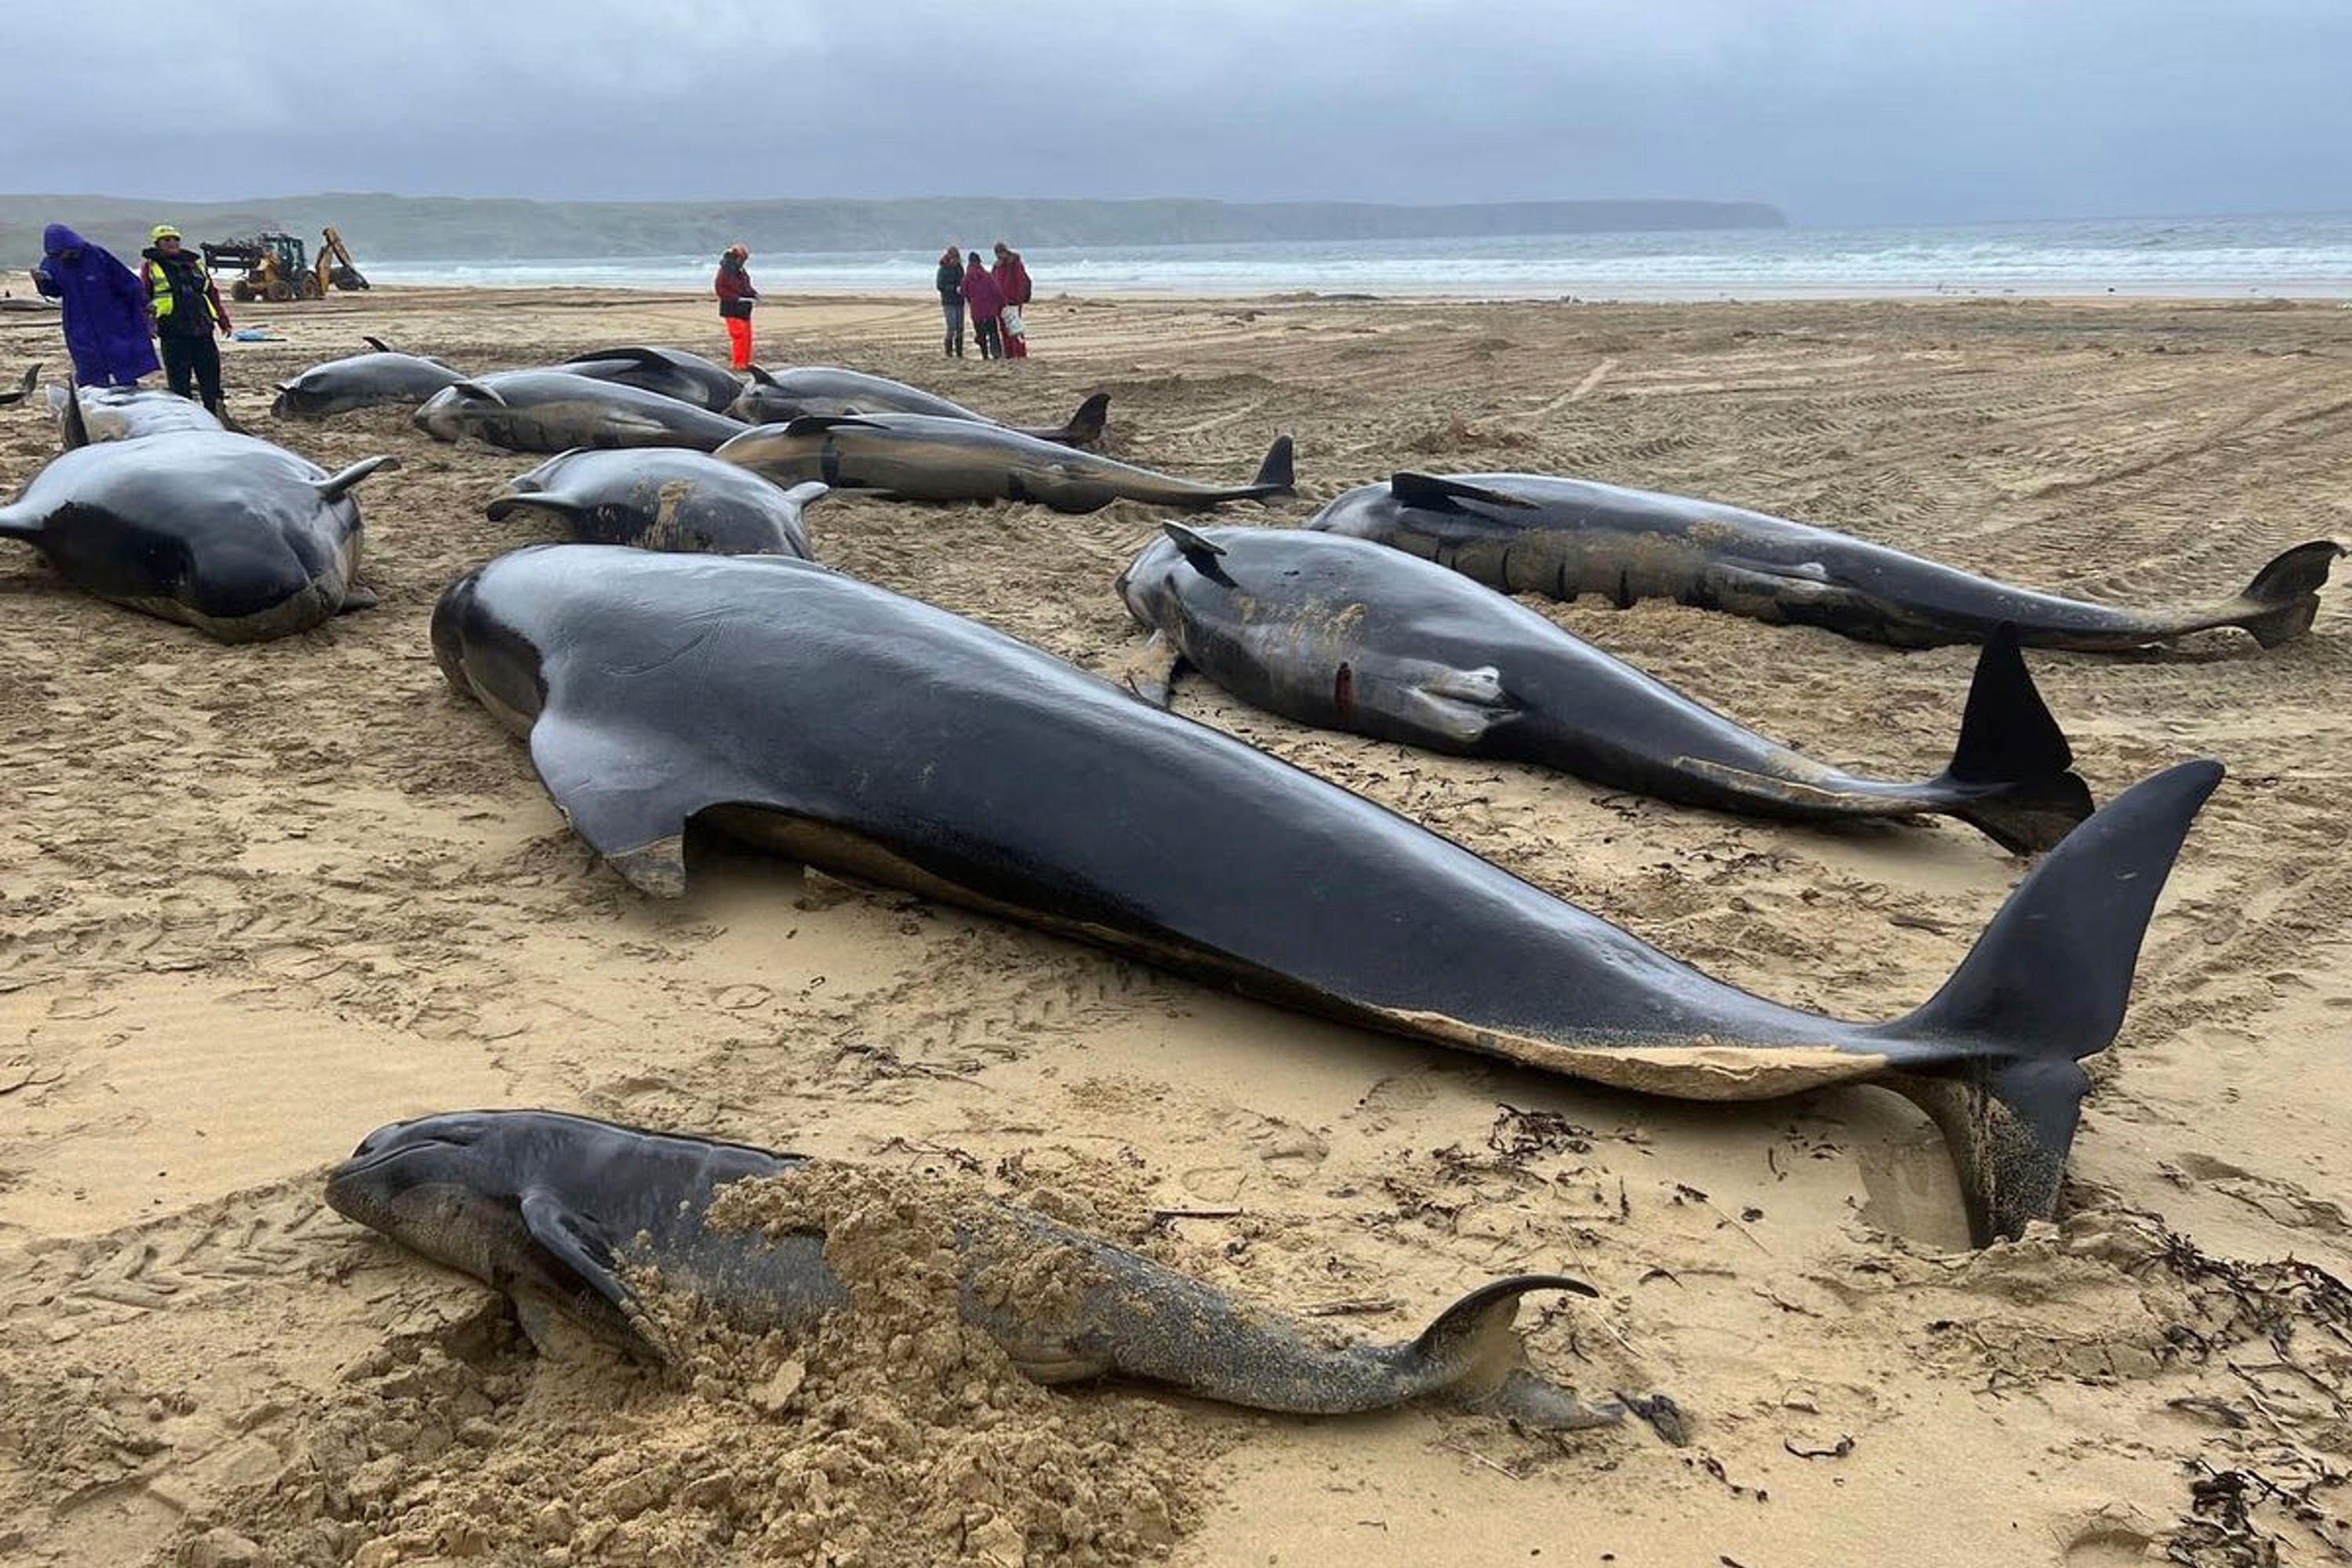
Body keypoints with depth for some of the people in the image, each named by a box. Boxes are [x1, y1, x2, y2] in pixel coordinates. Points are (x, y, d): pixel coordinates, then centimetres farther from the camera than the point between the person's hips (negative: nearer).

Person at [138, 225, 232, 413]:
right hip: (172, 330, -3)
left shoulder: (196, 263, 21)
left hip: (202, 328, 3)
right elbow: (142, 296, 7)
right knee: (179, 378, -4)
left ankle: (217, 412, 7)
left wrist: (223, 320, 18)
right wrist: (146, 323, -6)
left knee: (211, 373, 2)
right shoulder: (150, 265, 11)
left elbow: (212, 293, 24)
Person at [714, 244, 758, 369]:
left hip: (744, 309, 9)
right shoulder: (725, 271, -12)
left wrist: (753, 293, 4)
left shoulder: (741, 271, 14)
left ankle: (746, 362, 16)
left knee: (747, 336, 9)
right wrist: (736, 298, -22)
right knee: (740, 336, -13)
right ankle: (739, 364, -9)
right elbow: (719, 289, -16)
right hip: (732, 309, -9)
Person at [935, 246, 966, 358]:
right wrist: (955, 288, -20)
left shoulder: (959, 268, 11)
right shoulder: (943, 270, -6)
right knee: (952, 327, -12)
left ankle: (959, 352, 11)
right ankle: (949, 352, -5)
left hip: (959, 301, 6)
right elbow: (940, 286, -12)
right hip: (949, 302, -6)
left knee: (960, 328, 5)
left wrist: (963, 288, -1)